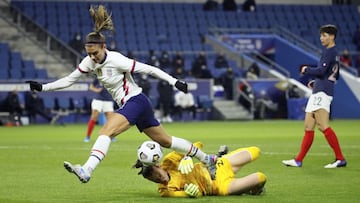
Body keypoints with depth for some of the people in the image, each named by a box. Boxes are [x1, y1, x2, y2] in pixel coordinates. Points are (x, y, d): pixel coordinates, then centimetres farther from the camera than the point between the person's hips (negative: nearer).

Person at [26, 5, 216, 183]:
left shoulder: (116, 60, -21)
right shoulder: (90, 61, 0)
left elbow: (149, 69, -17)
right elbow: (69, 80, 5)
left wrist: (174, 81, -19)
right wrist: (42, 87, -3)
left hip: (136, 101, -9)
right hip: (127, 105, 9)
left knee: (105, 132, -26)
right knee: (165, 140, 18)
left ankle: (86, 171, -39)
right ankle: (207, 158, 31)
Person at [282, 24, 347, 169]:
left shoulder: (330, 52, -8)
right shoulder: (334, 53, 22)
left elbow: (321, 70, -20)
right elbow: (335, 76, 28)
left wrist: (306, 70, -2)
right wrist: (316, 81, 21)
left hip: (322, 92, -10)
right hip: (317, 93, 10)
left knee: (323, 126, -18)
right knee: (308, 128, 9)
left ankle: (340, 159, -19)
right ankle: (298, 160, 11)